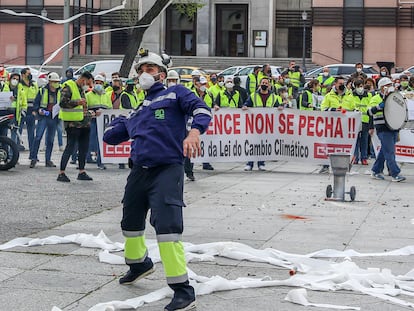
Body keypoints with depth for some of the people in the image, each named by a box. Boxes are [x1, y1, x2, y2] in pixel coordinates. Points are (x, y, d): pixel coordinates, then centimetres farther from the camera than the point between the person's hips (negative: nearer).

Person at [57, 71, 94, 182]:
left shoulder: (82, 89, 21)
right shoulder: (68, 87, -8)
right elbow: (62, 102, -20)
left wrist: (90, 113, 26)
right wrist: (77, 102, -30)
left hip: (84, 123, 9)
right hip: (73, 124, -9)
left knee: (84, 148, 11)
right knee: (70, 147, -9)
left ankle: (82, 172, 20)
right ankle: (61, 173, -5)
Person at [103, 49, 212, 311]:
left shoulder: (175, 94, 5)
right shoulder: (138, 111, 23)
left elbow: (201, 109, -15)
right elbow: (110, 136, 29)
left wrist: (194, 131, -31)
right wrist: (122, 121, 20)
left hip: (167, 170, -7)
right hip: (139, 172, 7)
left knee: (167, 226, -20)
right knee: (131, 223, 21)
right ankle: (139, 264, 51)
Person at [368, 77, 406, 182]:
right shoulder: (376, 99, -4)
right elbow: (370, 111, -17)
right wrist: (380, 106, -30)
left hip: (394, 129, 8)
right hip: (383, 129, -7)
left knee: (384, 151, 11)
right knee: (389, 152, -10)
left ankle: (376, 171, 20)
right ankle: (395, 174, -11)